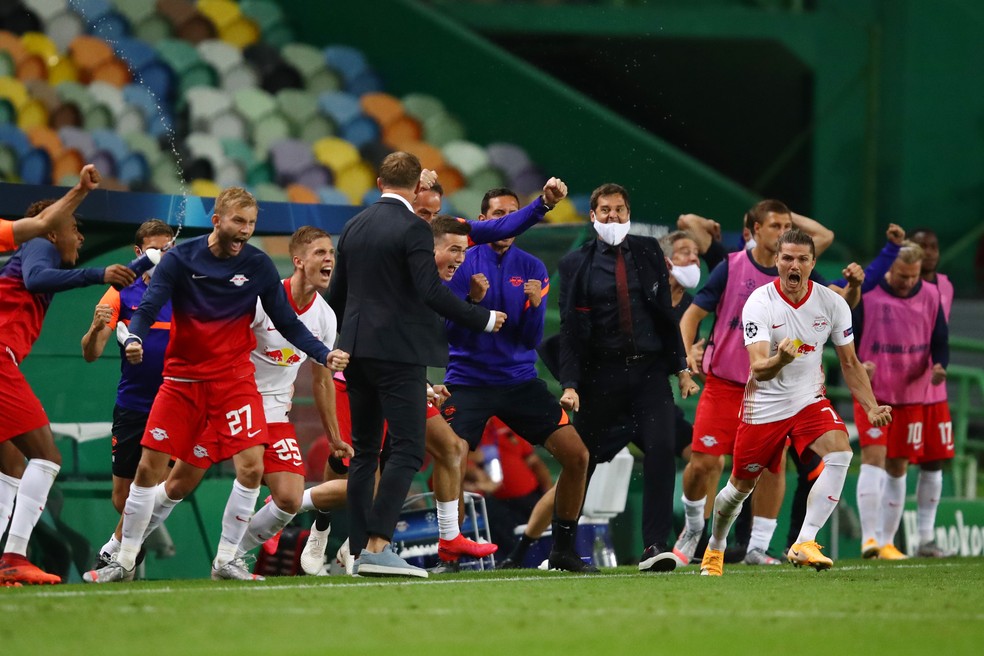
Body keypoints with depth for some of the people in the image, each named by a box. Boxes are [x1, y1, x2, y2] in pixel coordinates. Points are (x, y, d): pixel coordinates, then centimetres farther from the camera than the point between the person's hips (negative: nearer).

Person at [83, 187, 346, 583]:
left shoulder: (258, 265, -2)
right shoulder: (180, 258, -6)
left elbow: (287, 323, 4)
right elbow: (149, 308, -11)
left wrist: (324, 354, -11)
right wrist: (134, 338, -33)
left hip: (234, 379, 1)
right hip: (183, 377, 0)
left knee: (251, 467, -14)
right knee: (149, 468, -2)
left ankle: (226, 560, 0)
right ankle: (124, 561, 11)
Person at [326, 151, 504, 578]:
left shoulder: (353, 227, 12)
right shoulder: (412, 228, -10)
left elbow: (336, 294, 17)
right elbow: (430, 290, -19)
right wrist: (483, 319, -10)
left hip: (356, 351, 8)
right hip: (398, 352, -7)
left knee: (364, 451, 12)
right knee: (407, 450, -8)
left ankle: (360, 549, 11)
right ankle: (378, 545, -20)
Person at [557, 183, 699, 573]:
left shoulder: (648, 252, 10)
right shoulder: (576, 264, 3)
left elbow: (666, 314, 12)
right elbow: (569, 330, -1)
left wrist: (681, 368, 7)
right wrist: (570, 384, -10)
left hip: (649, 370, 1)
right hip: (601, 375, -1)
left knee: (661, 448, -18)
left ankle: (654, 547, -19)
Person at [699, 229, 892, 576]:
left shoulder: (833, 303, -8)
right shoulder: (759, 303, -17)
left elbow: (849, 363, 4)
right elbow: (758, 369, -27)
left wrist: (872, 407, -6)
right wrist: (780, 359, -49)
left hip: (809, 401, 2)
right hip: (764, 405, -2)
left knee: (840, 454, -26)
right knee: (741, 487, 8)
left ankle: (804, 544, -25)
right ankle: (715, 548, 38)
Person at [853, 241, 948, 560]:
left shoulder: (930, 296, 4)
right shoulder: (865, 293, -6)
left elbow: (940, 342, 10)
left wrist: (939, 366, -11)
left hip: (912, 395, 4)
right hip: (872, 392, -3)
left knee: (898, 468, 7)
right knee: (873, 456, -17)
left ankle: (887, 542, 14)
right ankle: (869, 537, -18)